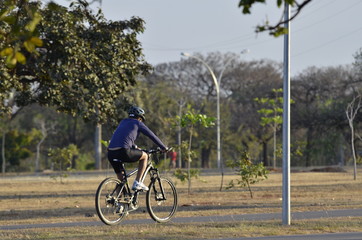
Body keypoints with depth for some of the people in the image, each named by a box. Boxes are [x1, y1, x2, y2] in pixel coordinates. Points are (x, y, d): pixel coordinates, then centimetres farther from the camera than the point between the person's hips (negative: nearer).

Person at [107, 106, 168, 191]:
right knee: (144, 156, 19)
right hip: (123, 152, -6)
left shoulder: (123, 122, 29)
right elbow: (152, 136, 17)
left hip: (111, 154, 6)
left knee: (120, 178, 22)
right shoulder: (137, 123, 13)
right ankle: (137, 183, 11)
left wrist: (135, 147, 59)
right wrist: (164, 148, 28)